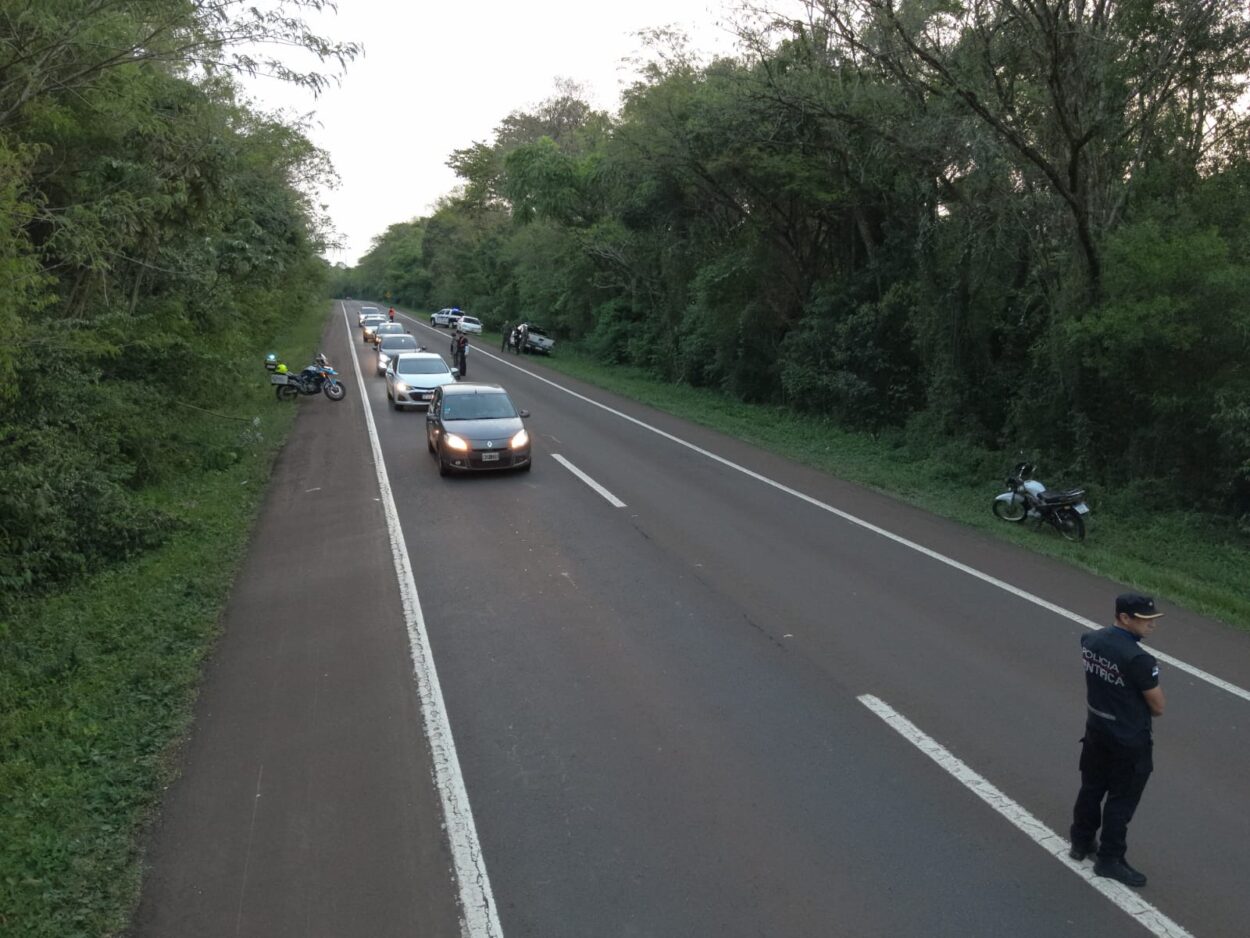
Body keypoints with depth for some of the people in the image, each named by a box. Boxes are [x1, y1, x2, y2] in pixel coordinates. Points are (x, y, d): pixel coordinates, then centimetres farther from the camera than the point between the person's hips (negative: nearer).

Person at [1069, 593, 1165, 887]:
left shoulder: (1090, 639, -6)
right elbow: (1158, 707, -18)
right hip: (1129, 741, -7)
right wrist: (1143, 708, 3)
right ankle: (1109, 860, 22)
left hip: (1096, 730, 7)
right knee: (1121, 800, 9)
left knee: (1091, 789, 22)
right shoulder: (1138, 659, -29)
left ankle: (1081, 843, 38)